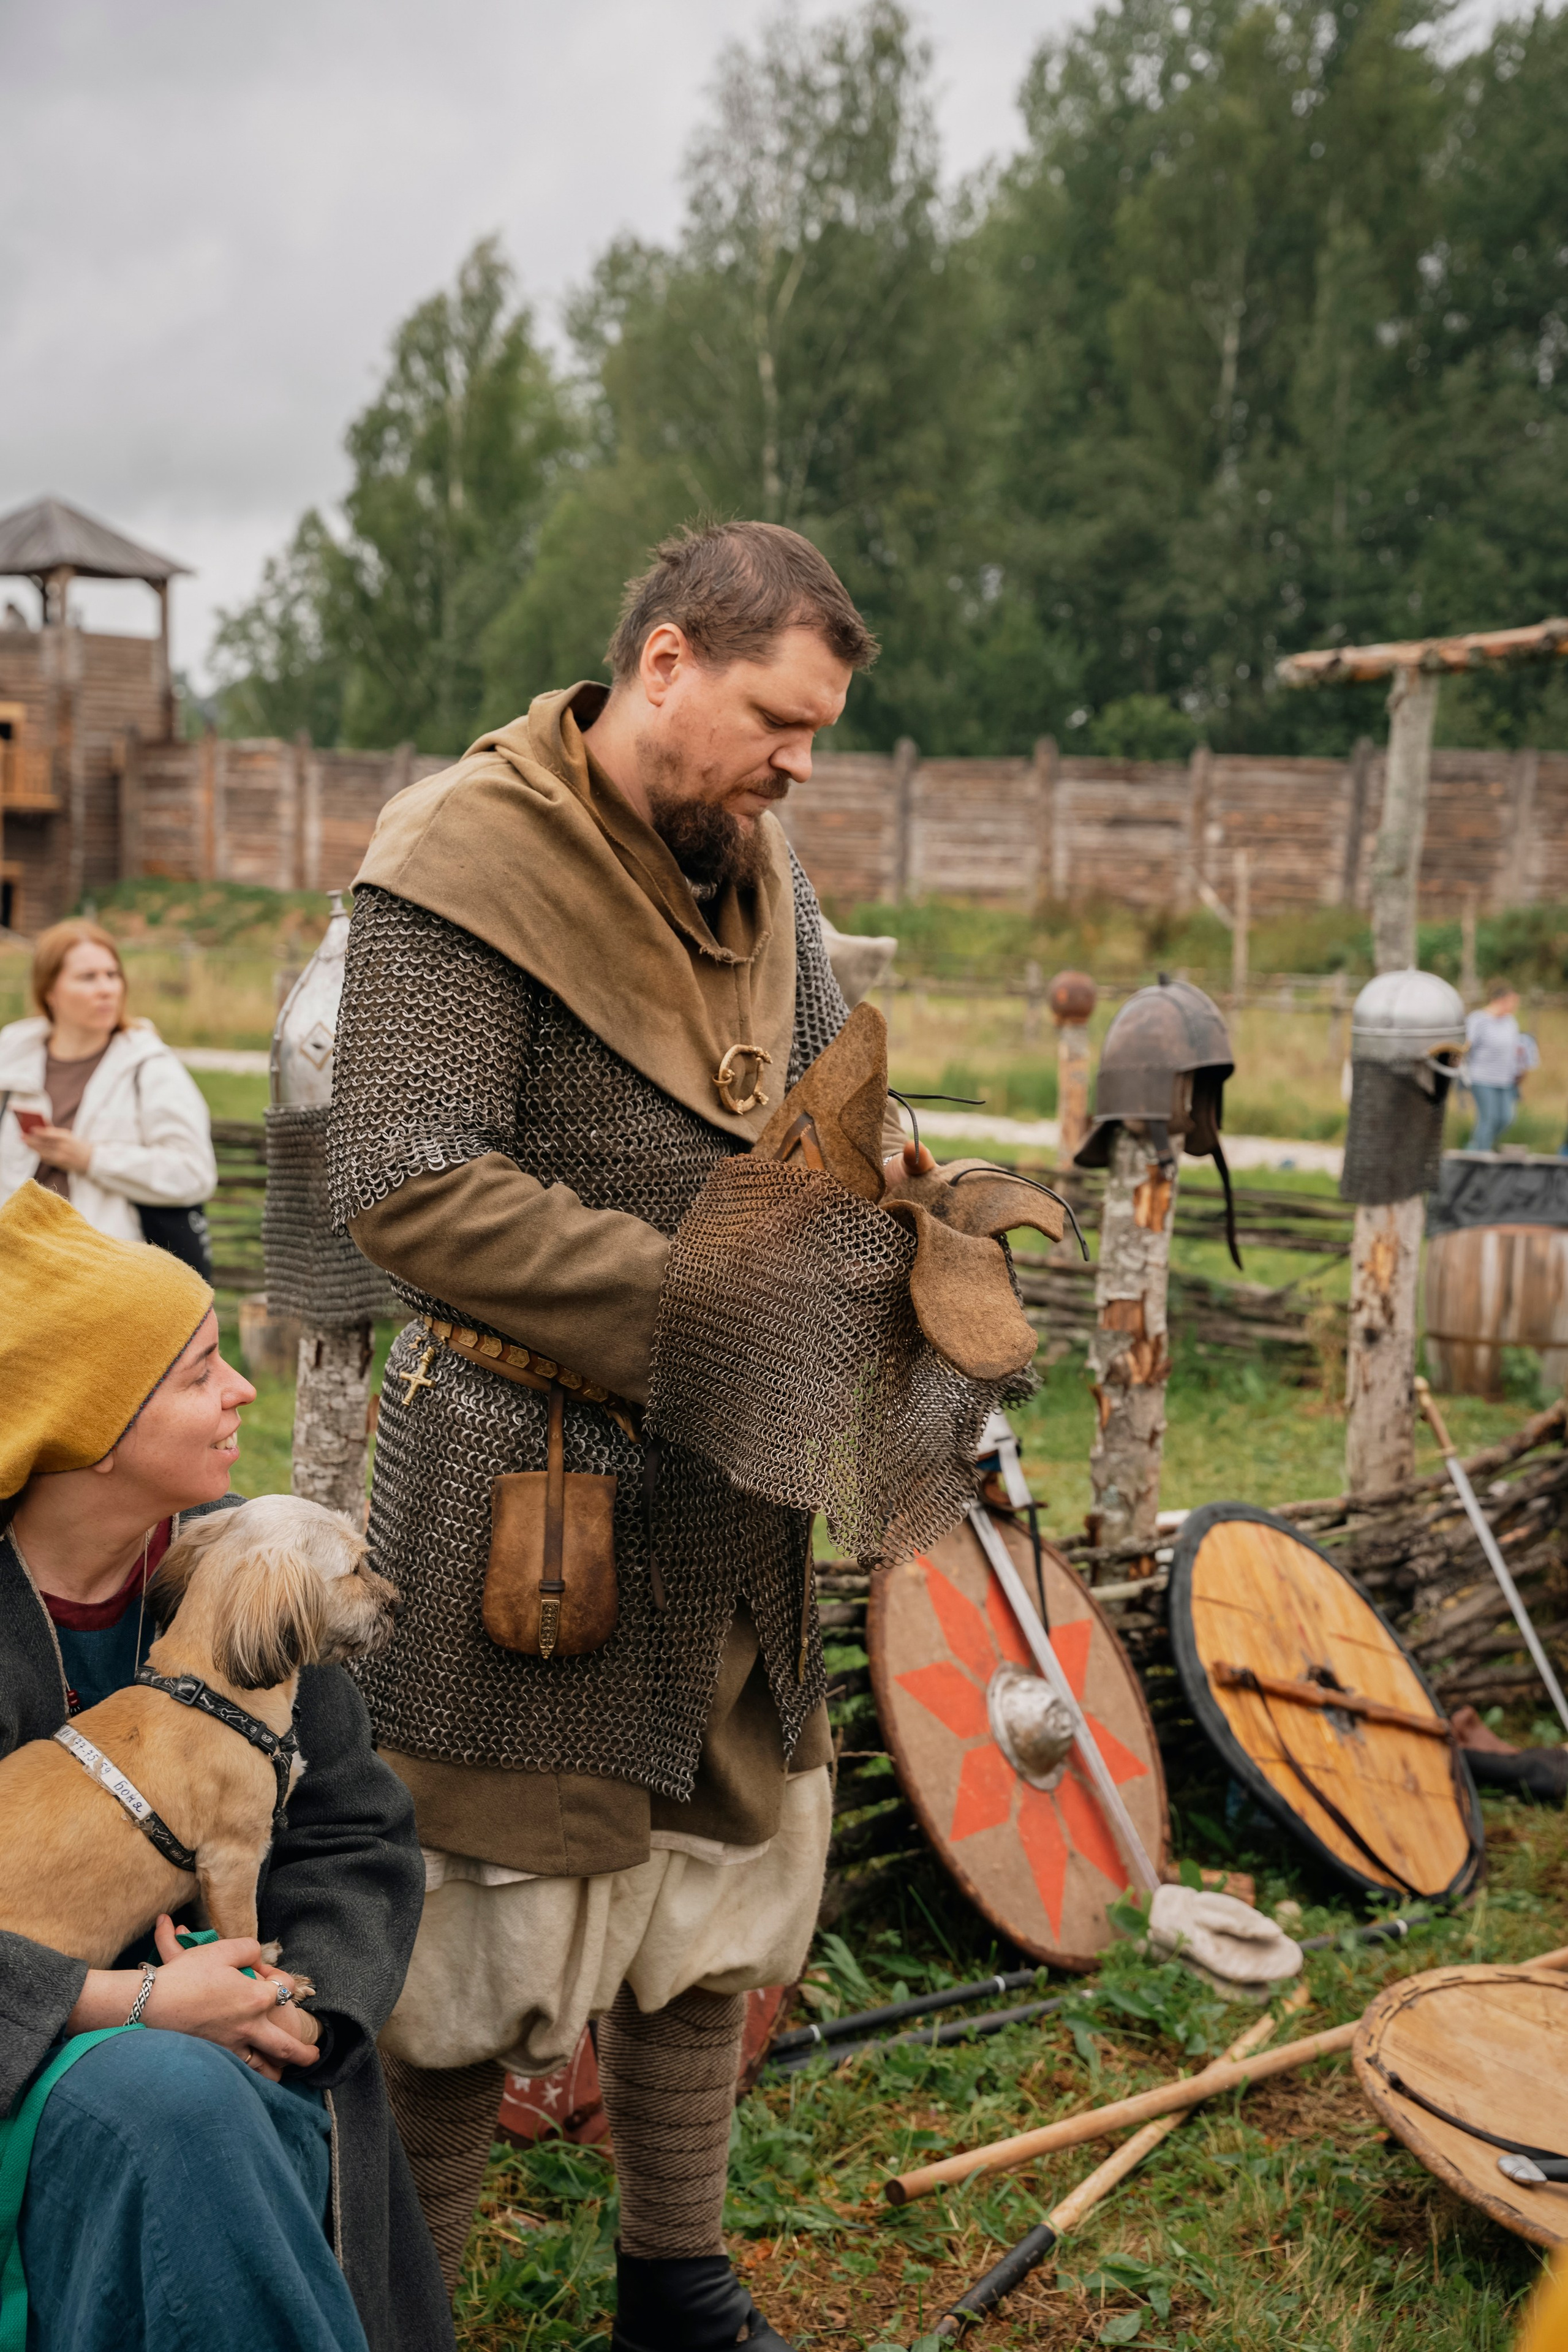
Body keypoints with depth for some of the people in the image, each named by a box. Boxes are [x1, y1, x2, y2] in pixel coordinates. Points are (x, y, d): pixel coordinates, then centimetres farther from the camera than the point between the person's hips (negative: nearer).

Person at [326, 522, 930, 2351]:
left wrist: (879, 1166, -4)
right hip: (527, 1480, -8)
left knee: (712, 1890, 18)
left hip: (727, 1482, 8)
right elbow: (402, 1187, -24)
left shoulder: (754, 860, 8)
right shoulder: (465, 860, -16)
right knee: (486, 1921, 2)